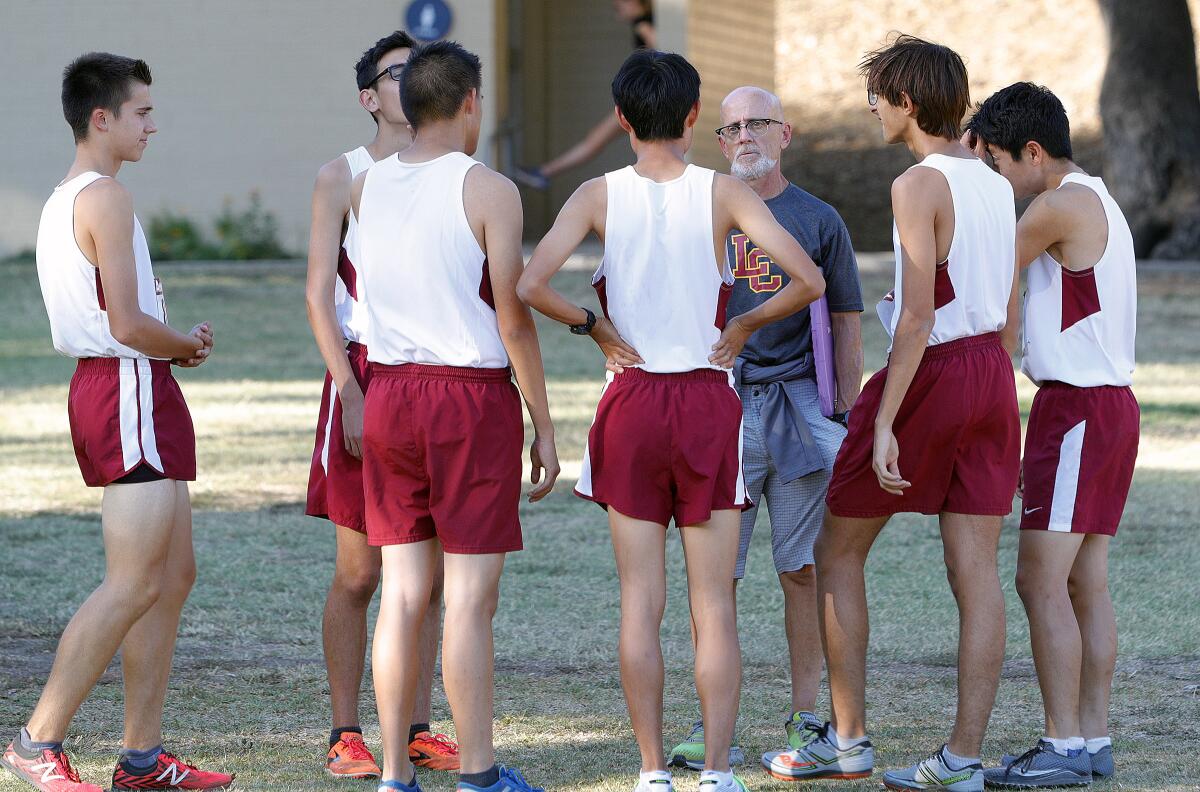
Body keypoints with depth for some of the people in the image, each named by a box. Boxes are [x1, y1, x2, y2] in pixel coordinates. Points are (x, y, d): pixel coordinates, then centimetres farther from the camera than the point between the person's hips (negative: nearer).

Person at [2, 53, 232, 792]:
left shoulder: (63, 200, 18)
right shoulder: (106, 197, -14)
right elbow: (126, 324, -20)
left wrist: (177, 341, 7)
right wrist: (187, 344, -1)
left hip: (102, 384, 10)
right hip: (130, 392, -10)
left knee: (174, 574, 11)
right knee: (133, 585, -11)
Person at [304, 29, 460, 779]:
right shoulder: (342, 176, 0)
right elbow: (319, 295, -4)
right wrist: (352, 394, -13)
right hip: (367, 378, -4)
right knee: (358, 571, -2)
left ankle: (418, 731, 11)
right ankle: (346, 736, 4)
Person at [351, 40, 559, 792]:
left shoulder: (366, 188, 7)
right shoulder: (489, 191, -9)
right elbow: (513, 319, -10)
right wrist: (544, 426, -4)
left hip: (389, 392, 5)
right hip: (472, 393, -5)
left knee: (403, 591, 7)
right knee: (471, 596, -1)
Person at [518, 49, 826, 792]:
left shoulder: (600, 195, -2)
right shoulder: (723, 193, -4)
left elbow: (531, 284, -15)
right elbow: (808, 279, -13)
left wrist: (595, 327, -1)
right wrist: (746, 324, 2)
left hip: (632, 404, 1)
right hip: (709, 401, 0)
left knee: (641, 604, 5)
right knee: (715, 606, 3)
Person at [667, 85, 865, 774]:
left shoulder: (820, 220, 9)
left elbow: (846, 324, 10)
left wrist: (847, 415, 3)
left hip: (800, 403, 0)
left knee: (803, 571, 1)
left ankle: (806, 719, 7)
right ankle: (713, 724, 3)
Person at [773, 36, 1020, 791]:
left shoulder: (919, 185, -14)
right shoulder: (997, 185, 10)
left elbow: (918, 316, -21)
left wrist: (884, 424, -21)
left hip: (929, 373, -7)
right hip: (992, 372, 7)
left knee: (838, 552, 9)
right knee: (976, 572, 4)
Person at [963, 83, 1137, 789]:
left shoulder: (1062, 207, -14)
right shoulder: (1097, 201, 17)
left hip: (1076, 407, -10)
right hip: (1110, 401, 10)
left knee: (1041, 579, -11)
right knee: (1086, 583, 10)